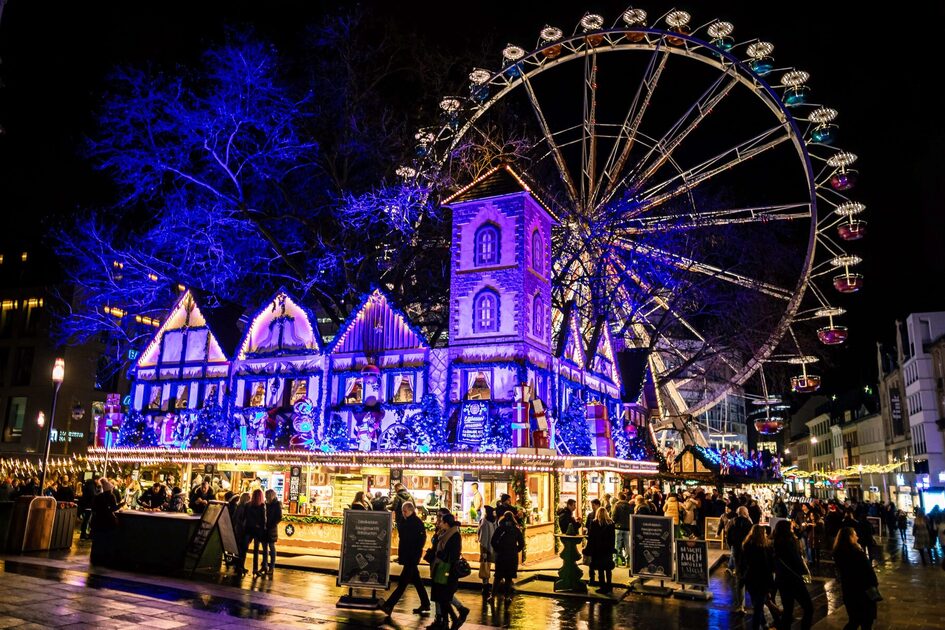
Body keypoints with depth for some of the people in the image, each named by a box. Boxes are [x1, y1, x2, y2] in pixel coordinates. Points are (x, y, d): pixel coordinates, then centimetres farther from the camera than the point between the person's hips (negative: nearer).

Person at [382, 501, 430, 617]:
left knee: (403, 581, -5)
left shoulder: (417, 523, -14)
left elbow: (421, 540, -17)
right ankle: (425, 605, 24)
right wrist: (400, 555, 12)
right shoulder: (406, 522, 9)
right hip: (406, 556, 9)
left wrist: (414, 556, -20)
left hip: (412, 557, -9)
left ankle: (389, 606, -3)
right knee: (416, 581, 15)